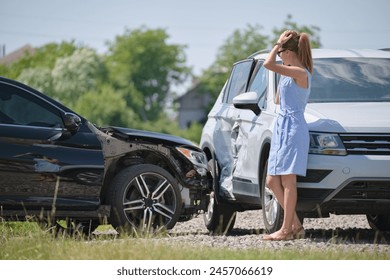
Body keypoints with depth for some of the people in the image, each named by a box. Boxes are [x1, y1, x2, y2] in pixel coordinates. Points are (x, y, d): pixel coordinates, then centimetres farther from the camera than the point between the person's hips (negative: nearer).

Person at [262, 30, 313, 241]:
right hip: (281, 127, 10)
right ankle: (295, 224, 11)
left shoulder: (300, 73, -13)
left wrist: (278, 44, -7)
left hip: (293, 127, -10)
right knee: (272, 180, 8)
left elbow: (268, 64, -23)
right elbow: (278, 100, 24)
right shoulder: (291, 73, 16)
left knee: (288, 180, -9)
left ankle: (286, 229, -7)